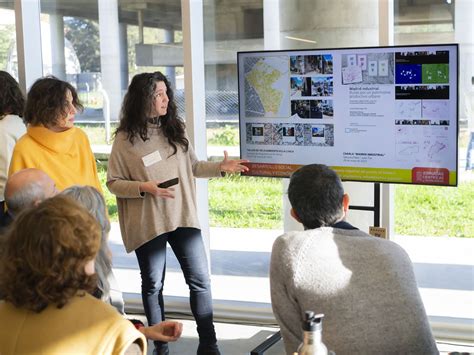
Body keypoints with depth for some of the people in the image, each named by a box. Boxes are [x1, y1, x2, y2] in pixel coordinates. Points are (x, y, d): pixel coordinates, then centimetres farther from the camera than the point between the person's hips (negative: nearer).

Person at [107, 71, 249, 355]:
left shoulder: (176, 129, 4)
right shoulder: (126, 139, -8)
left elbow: (192, 167, 11)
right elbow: (113, 183, -6)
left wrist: (221, 167, -4)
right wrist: (145, 187, -21)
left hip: (183, 218, 3)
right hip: (148, 224, -3)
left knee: (200, 279, 3)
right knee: (153, 284, 11)